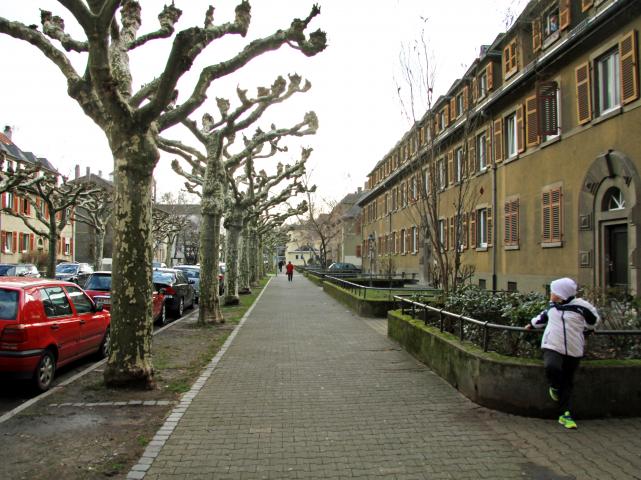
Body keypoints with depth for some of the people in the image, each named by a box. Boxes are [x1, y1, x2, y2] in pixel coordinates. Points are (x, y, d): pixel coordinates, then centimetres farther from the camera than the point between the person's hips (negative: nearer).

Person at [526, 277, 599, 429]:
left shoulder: (580, 306, -7)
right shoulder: (552, 305, 7)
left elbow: (593, 319, 11)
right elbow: (544, 316, 28)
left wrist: (584, 329, 20)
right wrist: (533, 324, 34)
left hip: (573, 351, -1)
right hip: (552, 347, 2)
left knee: (567, 383, 6)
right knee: (552, 367, -28)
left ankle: (564, 414, 16)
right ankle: (554, 386, 5)